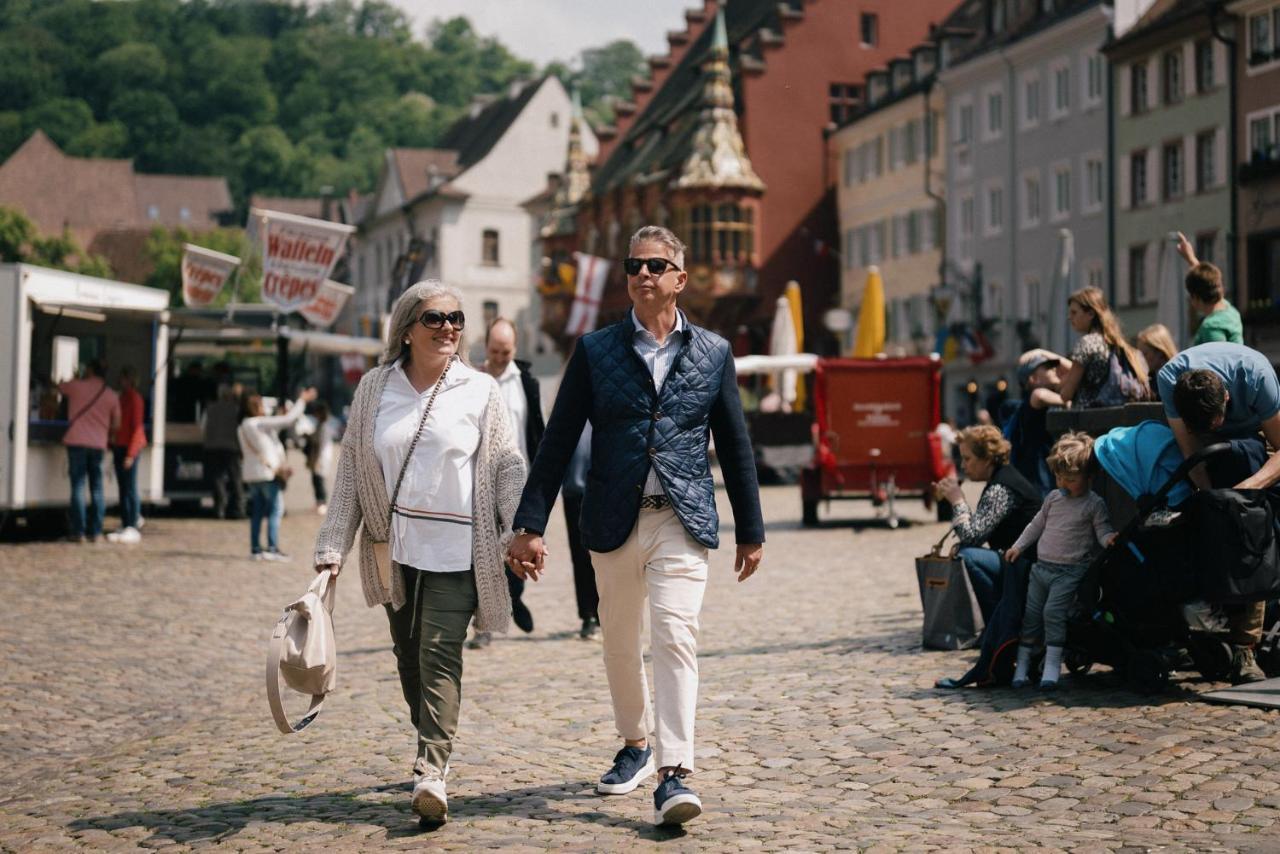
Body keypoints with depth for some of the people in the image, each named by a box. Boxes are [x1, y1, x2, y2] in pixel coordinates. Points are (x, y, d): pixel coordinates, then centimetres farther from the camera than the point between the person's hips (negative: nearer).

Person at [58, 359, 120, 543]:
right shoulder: (111, 395, 6)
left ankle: (78, 532, -5)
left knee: (78, 487, -2)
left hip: (77, 442, -2)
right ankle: (95, 532, 7)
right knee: (97, 489, 8)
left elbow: (59, 388, 21)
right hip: (99, 444, 3)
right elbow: (116, 424, 9)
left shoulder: (76, 386, -1)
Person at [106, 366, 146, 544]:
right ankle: (125, 524, 13)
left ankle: (132, 528, -9)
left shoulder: (135, 398, -10)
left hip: (129, 447, -8)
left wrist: (130, 454, -18)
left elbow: (137, 427, -14)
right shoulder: (122, 397, 15)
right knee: (123, 487, 9)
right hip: (118, 447, 8)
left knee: (129, 488, -9)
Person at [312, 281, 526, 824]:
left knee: (440, 656, -11)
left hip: (457, 551, -3)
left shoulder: (480, 391, 0)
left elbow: (509, 467, 2)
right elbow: (350, 471, 7)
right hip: (394, 551, 3)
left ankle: (431, 770, -16)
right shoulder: (374, 389, 5)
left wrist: (521, 533, -10)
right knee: (408, 655, 11)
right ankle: (434, 747, 26)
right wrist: (332, 548, 1)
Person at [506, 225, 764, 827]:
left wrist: (750, 531, 12)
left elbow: (735, 446, 11)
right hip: (614, 523, 2)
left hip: (683, 521, -1)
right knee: (620, 644, 13)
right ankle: (635, 745, 35)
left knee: (675, 637, -15)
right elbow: (557, 442, 3)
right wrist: (530, 525, -3)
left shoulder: (713, 352, 6)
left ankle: (672, 776, -15)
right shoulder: (595, 350, 4)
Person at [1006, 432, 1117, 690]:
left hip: (1070, 570, -6)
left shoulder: (1094, 504, -4)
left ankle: (1053, 666, -16)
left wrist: (1109, 538, -30)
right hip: (1042, 566, 6)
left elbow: (1103, 530, -7)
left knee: (1053, 611, -20)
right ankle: (1022, 665, 12)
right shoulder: (1053, 498, 12)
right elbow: (1037, 525, 22)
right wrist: (1018, 546, 20)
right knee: (1030, 613, 5)